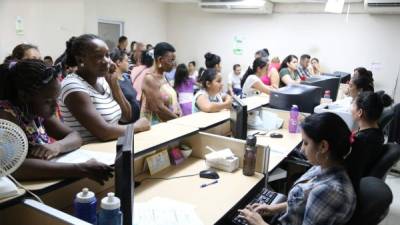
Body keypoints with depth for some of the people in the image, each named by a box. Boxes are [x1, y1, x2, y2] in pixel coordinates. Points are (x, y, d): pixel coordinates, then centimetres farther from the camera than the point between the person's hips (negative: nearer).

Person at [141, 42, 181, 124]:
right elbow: (158, 109, -19)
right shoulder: (150, 78, -13)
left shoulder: (164, 76, 11)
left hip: (169, 123, 7)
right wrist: (179, 120, -10)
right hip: (156, 124, -7)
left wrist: (180, 117, 0)